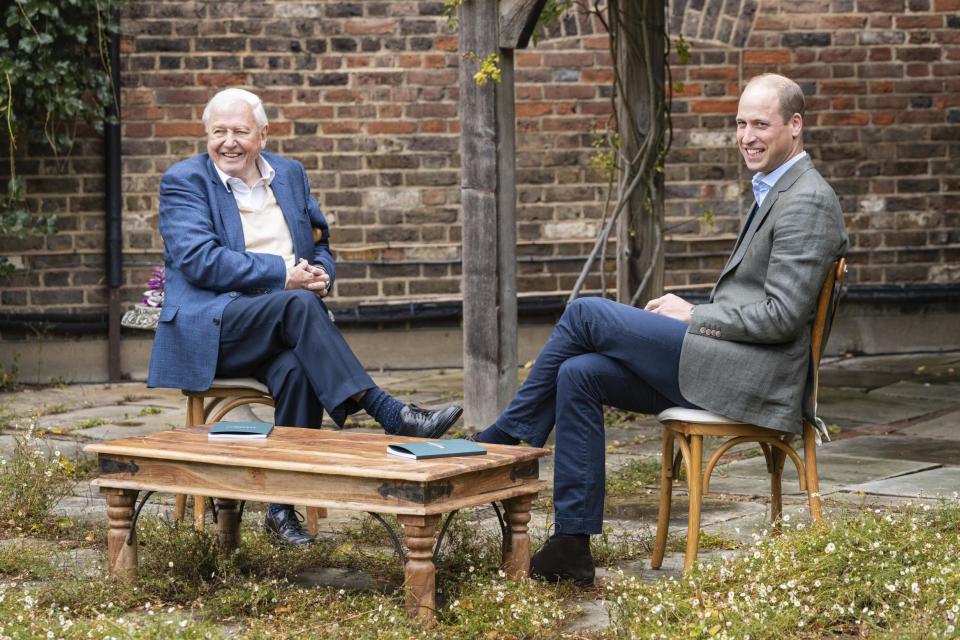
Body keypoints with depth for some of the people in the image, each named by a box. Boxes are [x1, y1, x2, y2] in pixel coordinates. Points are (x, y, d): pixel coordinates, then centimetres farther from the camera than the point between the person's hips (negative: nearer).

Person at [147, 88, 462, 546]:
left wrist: (319, 274, -3)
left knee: (296, 368, -34)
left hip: (281, 321, 4)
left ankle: (284, 506, -29)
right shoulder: (184, 181, 1)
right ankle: (390, 415, -37)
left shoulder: (290, 174, 17)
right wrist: (283, 274, -17)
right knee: (298, 305, -34)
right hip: (211, 326, -4)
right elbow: (199, 261, -13)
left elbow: (320, 243, 23)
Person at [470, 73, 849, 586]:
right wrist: (690, 313, 8)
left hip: (748, 375, -10)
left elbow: (781, 315, -18)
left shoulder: (806, 202, -11)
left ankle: (502, 441, 4)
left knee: (586, 314, -10)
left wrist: (693, 316, -9)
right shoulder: (774, 193, 22)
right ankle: (572, 547, -2)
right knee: (579, 375, -2)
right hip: (726, 366, 10)